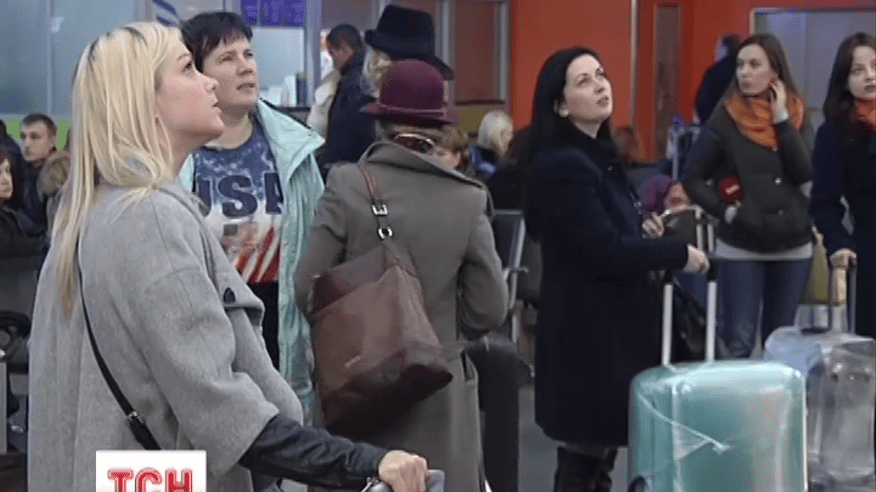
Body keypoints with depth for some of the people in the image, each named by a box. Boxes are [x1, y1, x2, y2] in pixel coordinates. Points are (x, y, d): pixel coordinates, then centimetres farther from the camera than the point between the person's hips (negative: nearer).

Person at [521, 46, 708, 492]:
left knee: (600, 453, 15)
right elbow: (604, 251, -24)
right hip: (587, 331, -10)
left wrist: (641, 228, 5)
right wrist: (679, 253, -13)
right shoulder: (563, 165, -19)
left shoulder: (597, 154, 13)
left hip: (611, 324, 10)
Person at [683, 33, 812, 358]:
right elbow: (692, 177, -3)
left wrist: (782, 120, -12)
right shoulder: (725, 119, -6)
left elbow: (804, 173, -9)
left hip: (793, 245, 3)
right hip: (740, 247, -3)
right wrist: (724, 210, -14)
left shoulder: (793, 114, 3)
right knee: (738, 341, -4)